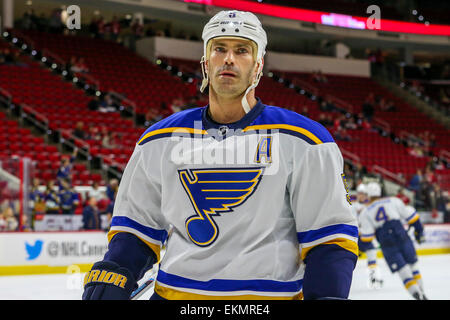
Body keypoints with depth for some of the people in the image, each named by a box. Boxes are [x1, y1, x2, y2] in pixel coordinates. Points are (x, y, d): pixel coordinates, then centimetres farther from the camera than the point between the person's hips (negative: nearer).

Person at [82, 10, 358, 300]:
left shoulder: (301, 140, 1)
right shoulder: (159, 141, 11)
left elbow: (331, 235, 0)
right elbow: (138, 225, 17)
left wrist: (327, 295, -11)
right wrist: (113, 274, 2)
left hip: (269, 292, -3)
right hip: (173, 292, 3)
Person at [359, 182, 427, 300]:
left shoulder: (365, 212, 5)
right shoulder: (393, 201, 8)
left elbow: (366, 236, 0)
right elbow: (410, 216, 8)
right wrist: (419, 231, 19)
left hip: (388, 245, -1)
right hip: (403, 238, 1)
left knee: (403, 272, 1)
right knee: (412, 265, 17)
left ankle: (418, 295, -9)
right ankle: (421, 293, 17)